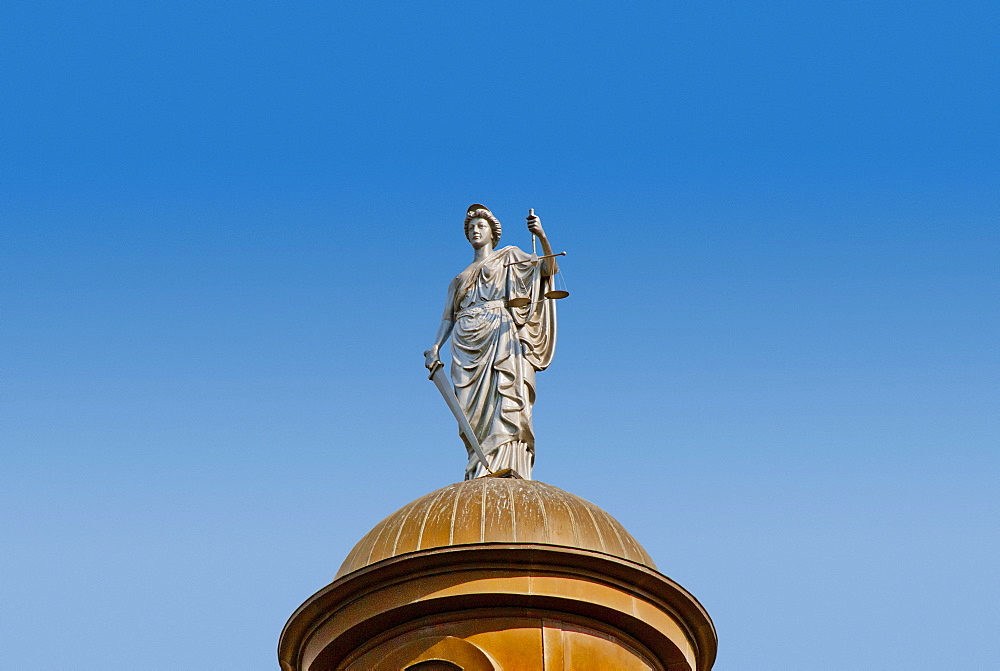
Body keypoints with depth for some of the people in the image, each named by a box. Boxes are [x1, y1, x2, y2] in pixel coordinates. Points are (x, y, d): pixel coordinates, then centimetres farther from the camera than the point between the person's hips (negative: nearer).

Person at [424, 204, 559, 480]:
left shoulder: (509, 258, 18)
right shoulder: (460, 279, 29)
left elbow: (548, 268, 3)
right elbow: (448, 317, 18)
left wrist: (542, 237, -15)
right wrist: (435, 348, 0)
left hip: (501, 336, -4)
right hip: (467, 345, 4)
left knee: (505, 400, -18)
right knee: (474, 410, -7)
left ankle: (505, 468, -28)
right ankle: (479, 472, -13)